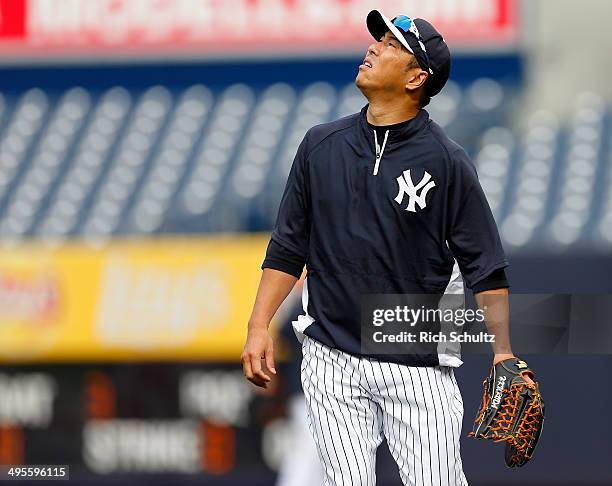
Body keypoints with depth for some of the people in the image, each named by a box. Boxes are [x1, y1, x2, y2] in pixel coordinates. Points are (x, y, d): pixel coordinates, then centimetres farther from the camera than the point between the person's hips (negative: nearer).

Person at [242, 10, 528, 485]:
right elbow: (288, 246, 12)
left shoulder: (446, 161, -4)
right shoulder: (321, 145, 6)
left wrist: (503, 351, -14)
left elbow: (485, 267, -4)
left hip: (419, 367, -3)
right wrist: (260, 325, 2)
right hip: (332, 362, 3)